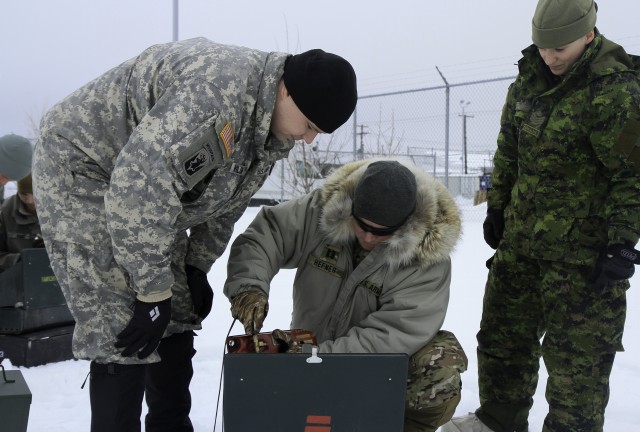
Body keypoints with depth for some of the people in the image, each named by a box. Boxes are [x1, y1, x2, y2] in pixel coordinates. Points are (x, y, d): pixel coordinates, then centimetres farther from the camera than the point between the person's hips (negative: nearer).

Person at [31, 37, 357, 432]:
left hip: (145, 192, 9)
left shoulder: (270, 126, -3)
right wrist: (154, 292, -29)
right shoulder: (219, 88, -34)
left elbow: (226, 199, 11)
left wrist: (197, 267, 5)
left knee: (175, 321, 8)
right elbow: (139, 184, -36)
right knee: (124, 336, -14)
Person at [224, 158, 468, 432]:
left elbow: (391, 336, -29)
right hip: (307, 346, 2)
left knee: (443, 364, -30)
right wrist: (249, 286, -27)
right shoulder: (324, 209, -14)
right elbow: (262, 234, -8)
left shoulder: (429, 260, -23)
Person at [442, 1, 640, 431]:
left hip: (582, 250, -7)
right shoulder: (528, 80, 5)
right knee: (502, 332, 17)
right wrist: (497, 208, 16)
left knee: (577, 353, 2)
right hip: (521, 237, 8)